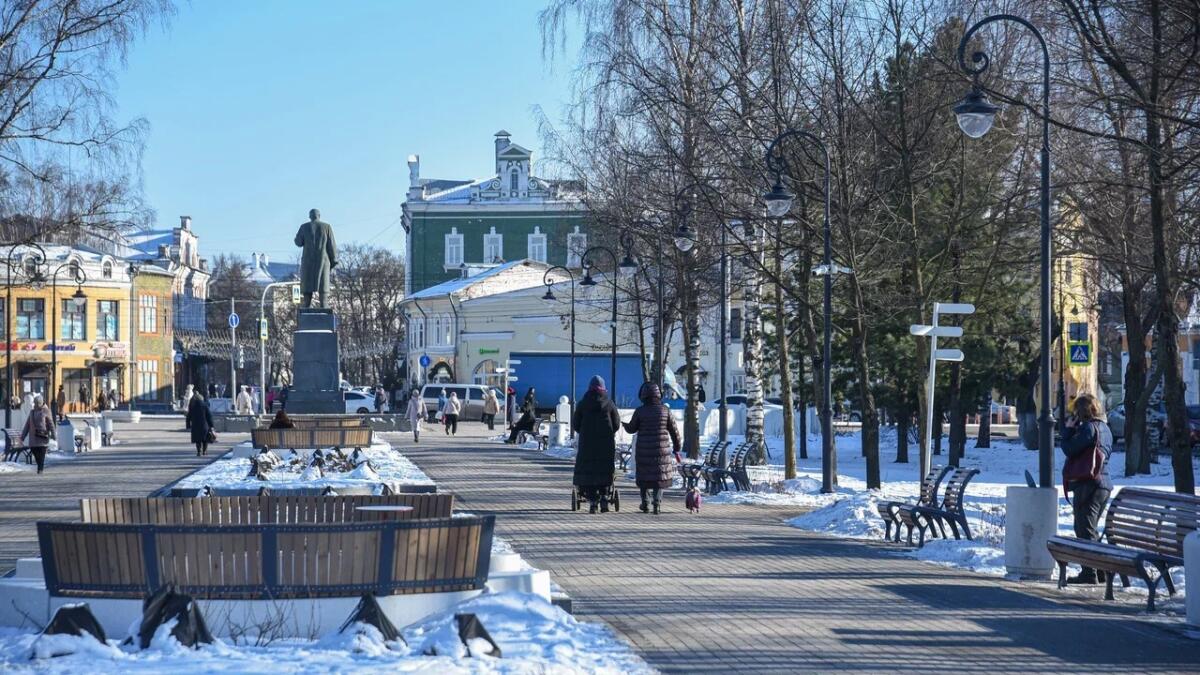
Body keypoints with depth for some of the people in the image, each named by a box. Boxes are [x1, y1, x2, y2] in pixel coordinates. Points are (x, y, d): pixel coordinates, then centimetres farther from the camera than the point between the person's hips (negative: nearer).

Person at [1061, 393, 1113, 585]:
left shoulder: (1088, 427, -15)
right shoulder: (1105, 428, 13)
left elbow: (1069, 449, -16)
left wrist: (1068, 429, -3)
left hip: (1087, 485, -9)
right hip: (1104, 484, 9)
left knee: (1084, 529, -4)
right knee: (1091, 529, 19)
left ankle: (1089, 574, -5)